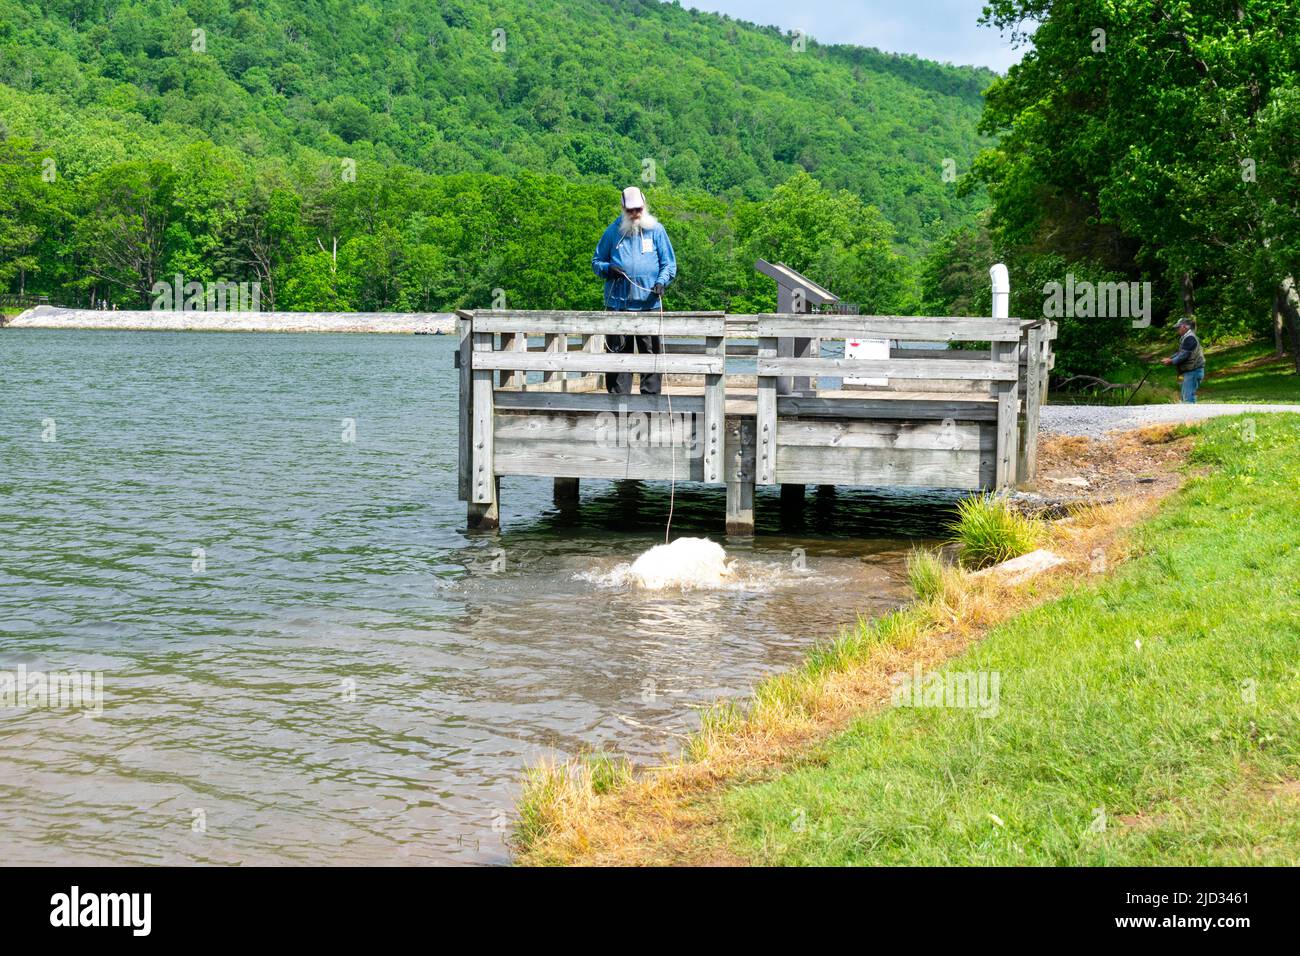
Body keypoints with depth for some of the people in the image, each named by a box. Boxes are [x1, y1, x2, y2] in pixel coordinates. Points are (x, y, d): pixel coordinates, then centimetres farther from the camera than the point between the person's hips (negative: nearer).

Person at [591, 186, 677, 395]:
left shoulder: (656, 230, 8)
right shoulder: (613, 231, 10)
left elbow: (669, 263, 9)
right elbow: (597, 261, 17)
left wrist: (662, 282, -9)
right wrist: (608, 269, -6)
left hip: (649, 303, -1)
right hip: (618, 304, 1)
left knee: (650, 352, 1)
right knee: (617, 352, 1)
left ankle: (650, 394, 6)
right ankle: (618, 395, 6)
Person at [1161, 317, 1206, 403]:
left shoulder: (1189, 338, -18)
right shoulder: (1185, 337, 16)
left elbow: (1184, 355, -21)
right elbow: (1180, 352, 22)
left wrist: (1171, 362, -13)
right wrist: (1170, 358, 9)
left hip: (1193, 371, -11)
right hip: (1189, 371, 11)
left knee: (1188, 397, -14)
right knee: (1185, 395, 17)